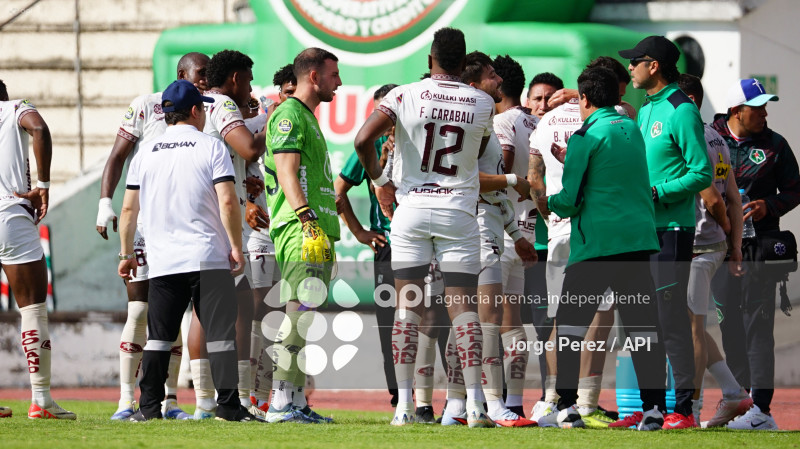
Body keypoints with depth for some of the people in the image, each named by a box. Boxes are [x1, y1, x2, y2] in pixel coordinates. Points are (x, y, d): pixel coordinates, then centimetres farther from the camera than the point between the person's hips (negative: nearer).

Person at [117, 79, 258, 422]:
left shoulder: (146, 153, 10)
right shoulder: (211, 147, -1)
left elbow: (129, 208, 10)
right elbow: (227, 202, -9)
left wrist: (126, 254, 19)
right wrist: (236, 247, -2)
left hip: (162, 262, 3)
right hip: (208, 258, -3)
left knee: (158, 336, 5)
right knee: (220, 332, -1)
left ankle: (149, 406, 1)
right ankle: (228, 404, -6)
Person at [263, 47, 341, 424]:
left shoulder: (308, 118, 25)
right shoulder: (290, 114, -6)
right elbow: (287, 170, -16)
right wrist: (307, 218, -25)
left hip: (317, 235, 10)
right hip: (302, 235, -10)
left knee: (303, 319, 9)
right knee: (299, 316, -15)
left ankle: (296, 403, 9)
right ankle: (282, 403, -18)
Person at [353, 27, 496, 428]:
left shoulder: (405, 96, -5)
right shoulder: (482, 104, 1)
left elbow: (363, 139, -15)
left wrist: (379, 180, 0)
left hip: (411, 210, 0)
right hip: (459, 212, 0)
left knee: (407, 305, 3)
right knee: (463, 305, 2)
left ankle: (404, 404, -1)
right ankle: (474, 402, -6)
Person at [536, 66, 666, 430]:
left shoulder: (586, 137, -6)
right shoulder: (633, 130, 13)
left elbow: (569, 199, -8)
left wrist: (548, 204, 13)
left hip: (597, 243, -6)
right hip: (640, 239, 6)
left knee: (570, 322, 3)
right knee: (643, 325, 4)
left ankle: (566, 409, -2)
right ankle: (654, 409, -2)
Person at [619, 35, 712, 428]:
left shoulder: (681, 110, -11)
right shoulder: (646, 109, 17)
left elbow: (702, 173, -15)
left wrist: (655, 193, -18)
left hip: (672, 229, -9)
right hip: (643, 229, 9)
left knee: (671, 320, -10)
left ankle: (683, 407, -8)